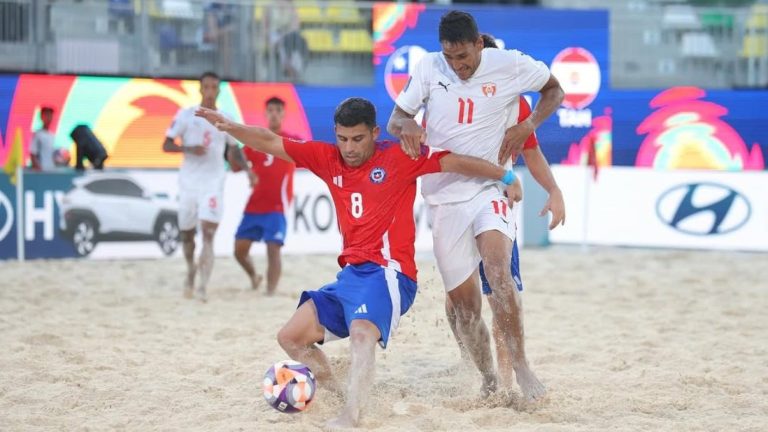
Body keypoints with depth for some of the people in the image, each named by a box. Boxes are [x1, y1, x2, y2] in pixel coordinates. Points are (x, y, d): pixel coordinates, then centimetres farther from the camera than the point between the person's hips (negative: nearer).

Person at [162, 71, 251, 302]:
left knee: (208, 235, -15)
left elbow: (234, 149, 19)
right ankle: (191, 269, 41)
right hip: (188, 182, 1)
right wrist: (188, 149, -17)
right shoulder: (186, 115, 2)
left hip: (214, 183, -1)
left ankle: (202, 287, -22)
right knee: (187, 233, 11)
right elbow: (166, 145, 1)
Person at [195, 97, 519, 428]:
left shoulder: (399, 158, -3)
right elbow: (270, 143, 8)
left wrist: (505, 177, -9)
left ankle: (350, 416, -45)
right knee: (290, 338, 5)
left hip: (388, 273, -7)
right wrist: (229, 126, -5)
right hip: (350, 275, 7)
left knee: (362, 334, -33)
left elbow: (456, 162, -4)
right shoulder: (327, 159, 10)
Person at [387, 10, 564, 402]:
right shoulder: (428, 67, -2)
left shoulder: (511, 66, -5)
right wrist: (406, 125, -23)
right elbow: (394, 120, 2)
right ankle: (489, 380, 21)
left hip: (486, 189, -2)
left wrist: (528, 126, -6)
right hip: (443, 197, 2)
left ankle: (520, 366, -21)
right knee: (463, 301, 4)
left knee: (497, 269, -28)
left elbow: (554, 89, 11)